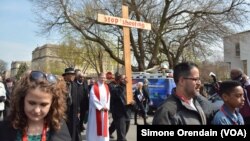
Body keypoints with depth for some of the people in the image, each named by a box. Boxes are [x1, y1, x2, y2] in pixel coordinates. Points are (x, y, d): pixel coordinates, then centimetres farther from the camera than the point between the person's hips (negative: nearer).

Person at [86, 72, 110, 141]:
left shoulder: (106, 87, 10)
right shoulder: (94, 87, -7)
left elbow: (108, 97, 8)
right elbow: (93, 98, -13)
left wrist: (107, 107, -5)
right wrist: (100, 107, -15)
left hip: (105, 109, 5)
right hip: (96, 109, -5)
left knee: (104, 125, 9)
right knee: (95, 125, 1)